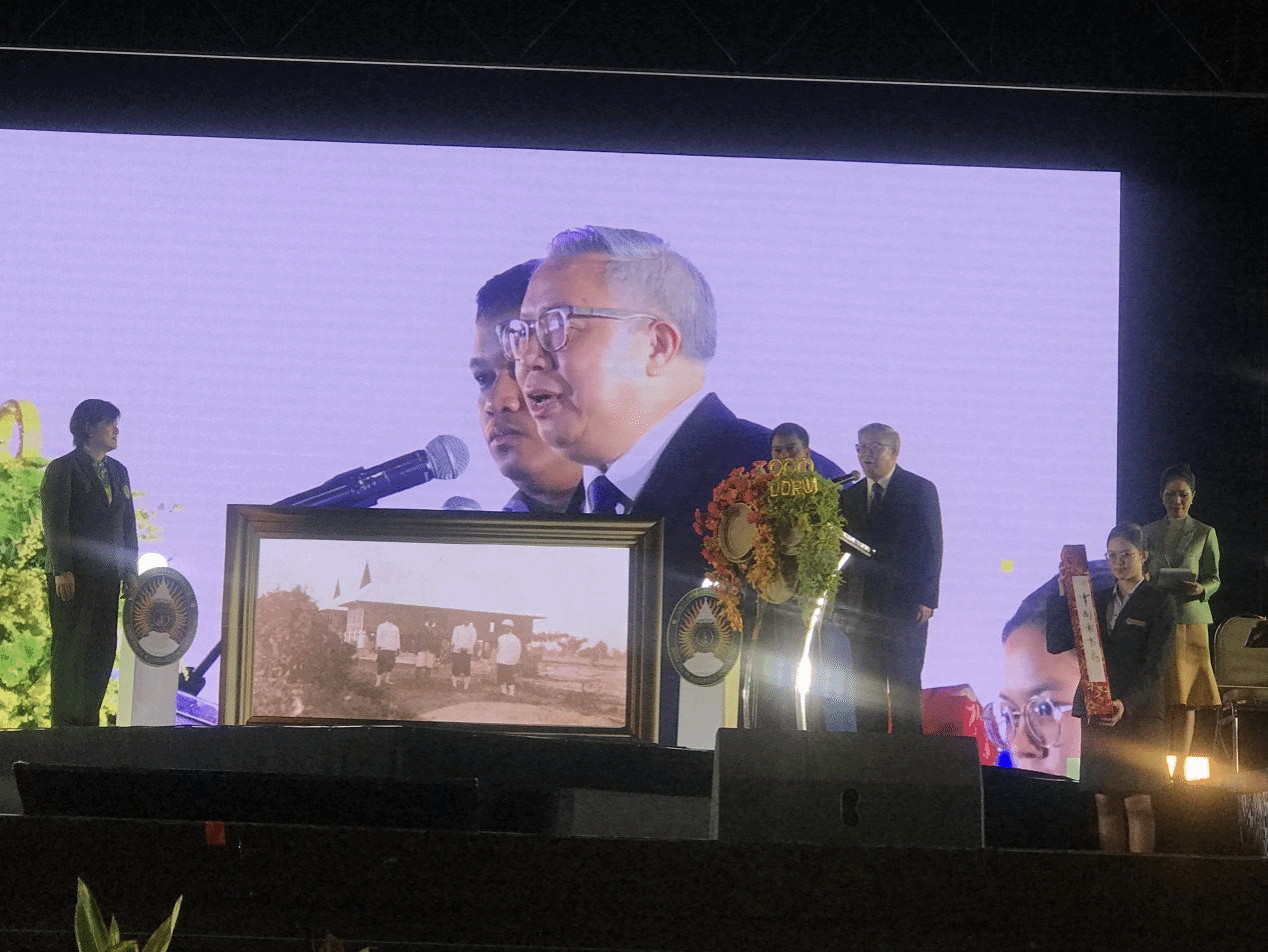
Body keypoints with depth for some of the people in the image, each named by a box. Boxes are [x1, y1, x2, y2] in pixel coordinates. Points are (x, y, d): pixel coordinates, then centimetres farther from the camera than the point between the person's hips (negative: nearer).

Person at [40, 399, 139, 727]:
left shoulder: (118, 471, 16)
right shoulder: (63, 469, -4)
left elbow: (128, 524, 18)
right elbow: (55, 524, -10)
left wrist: (130, 570, 11)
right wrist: (62, 570, -17)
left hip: (107, 575, 6)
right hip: (73, 576, -6)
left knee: (102, 649, 4)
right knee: (71, 648, -2)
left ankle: (88, 721, 10)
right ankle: (65, 722, 2)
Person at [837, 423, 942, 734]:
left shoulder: (920, 490, 1)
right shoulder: (849, 496, 13)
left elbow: (931, 547, -2)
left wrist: (926, 598, -10)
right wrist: (840, 602, 3)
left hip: (905, 605, -4)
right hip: (862, 608, 4)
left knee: (905, 684, -5)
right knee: (866, 688, 4)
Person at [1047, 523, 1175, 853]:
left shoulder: (1159, 602, 1)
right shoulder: (1097, 599, 15)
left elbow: (1154, 667, -7)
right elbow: (1056, 643, 8)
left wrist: (1126, 704, -21)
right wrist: (1063, 595, -2)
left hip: (1138, 712, -4)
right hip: (1096, 711, 4)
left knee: (1138, 802, -6)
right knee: (1105, 802, 3)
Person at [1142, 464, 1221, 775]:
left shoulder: (1204, 534, 7)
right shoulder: (1149, 532, 14)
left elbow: (1214, 579, 6)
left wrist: (1201, 589, -15)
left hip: (1189, 621, -2)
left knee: (1185, 700, -3)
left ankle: (1179, 769, -2)